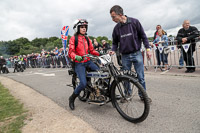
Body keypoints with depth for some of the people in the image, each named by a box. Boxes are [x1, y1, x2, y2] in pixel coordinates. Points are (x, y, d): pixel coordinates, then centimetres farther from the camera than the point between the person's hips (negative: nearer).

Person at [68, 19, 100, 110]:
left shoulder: (87, 39, 15)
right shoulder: (73, 38, -2)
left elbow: (92, 50, 12)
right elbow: (71, 52, -10)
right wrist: (76, 57, -32)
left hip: (88, 62, 5)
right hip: (79, 63, -5)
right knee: (83, 83, -19)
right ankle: (72, 99, 7)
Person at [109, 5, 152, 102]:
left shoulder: (134, 22, -4)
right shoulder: (116, 28, 3)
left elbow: (143, 35, 1)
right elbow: (115, 42, 12)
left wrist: (147, 49, -3)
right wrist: (113, 50, -6)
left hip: (136, 54, -2)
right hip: (125, 56, 3)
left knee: (140, 76, 2)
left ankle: (143, 95, 19)